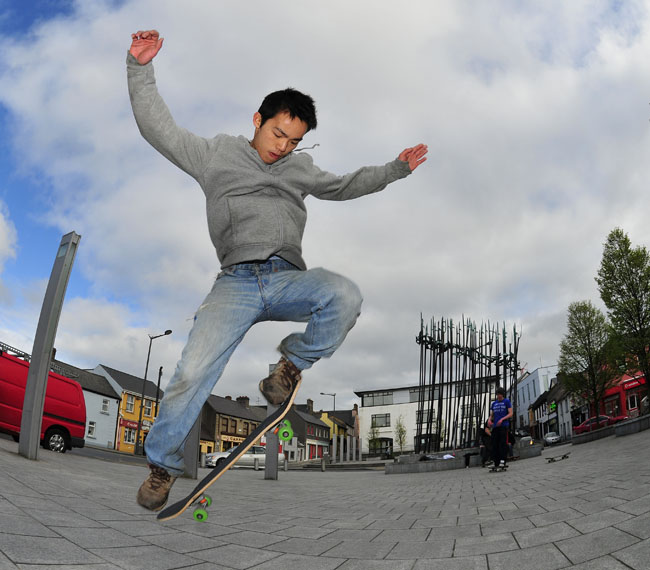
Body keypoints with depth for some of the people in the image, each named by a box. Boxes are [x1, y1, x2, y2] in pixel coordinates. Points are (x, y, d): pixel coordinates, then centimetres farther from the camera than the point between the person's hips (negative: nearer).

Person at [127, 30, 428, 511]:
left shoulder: (300, 168, 26)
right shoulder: (217, 154, 17)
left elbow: (343, 186, 38)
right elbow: (159, 128, 15)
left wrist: (396, 169, 36)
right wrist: (142, 68, 6)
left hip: (289, 279, 3)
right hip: (236, 281, -2)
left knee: (345, 296, -31)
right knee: (193, 372, -20)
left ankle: (291, 366, -5)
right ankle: (163, 464, 6)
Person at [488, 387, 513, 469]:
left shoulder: (507, 402, 6)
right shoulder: (493, 404, 19)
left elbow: (510, 414, 0)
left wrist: (502, 419, -14)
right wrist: (489, 420, -3)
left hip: (503, 425, -4)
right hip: (495, 426, 4)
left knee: (503, 443, -11)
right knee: (494, 444, 0)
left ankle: (502, 461, -14)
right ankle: (495, 462, 1)